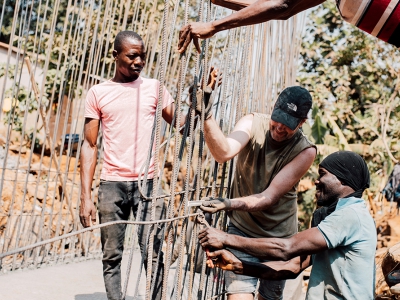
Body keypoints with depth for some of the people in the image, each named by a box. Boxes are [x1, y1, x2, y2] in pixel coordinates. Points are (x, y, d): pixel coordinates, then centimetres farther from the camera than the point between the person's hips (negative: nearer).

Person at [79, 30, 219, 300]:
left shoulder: (154, 88, 8)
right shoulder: (98, 93, 6)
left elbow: (180, 124, 2)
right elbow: (90, 146, 5)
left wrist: (203, 96, -10)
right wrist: (86, 196, -1)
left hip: (148, 183, 0)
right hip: (112, 185, 0)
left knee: (153, 255, -2)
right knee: (112, 257, 5)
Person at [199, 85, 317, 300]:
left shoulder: (305, 151, -18)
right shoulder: (253, 123, -14)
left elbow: (270, 196, -24)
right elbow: (224, 153, -33)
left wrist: (230, 204, -39)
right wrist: (206, 117, -49)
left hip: (279, 236, 1)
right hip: (242, 228, -1)